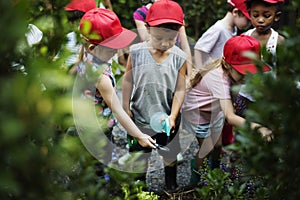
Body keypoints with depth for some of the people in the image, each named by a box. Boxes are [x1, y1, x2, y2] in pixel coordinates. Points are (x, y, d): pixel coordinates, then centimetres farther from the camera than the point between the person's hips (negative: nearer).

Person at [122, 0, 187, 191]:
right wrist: (126, 109, -1)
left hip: (167, 119, 0)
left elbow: (180, 90, -10)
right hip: (141, 118, 0)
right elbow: (128, 82, -4)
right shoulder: (136, 52, -16)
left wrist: (172, 116, -17)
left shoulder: (179, 58, -16)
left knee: (170, 157, 21)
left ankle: (171, 186, 42)